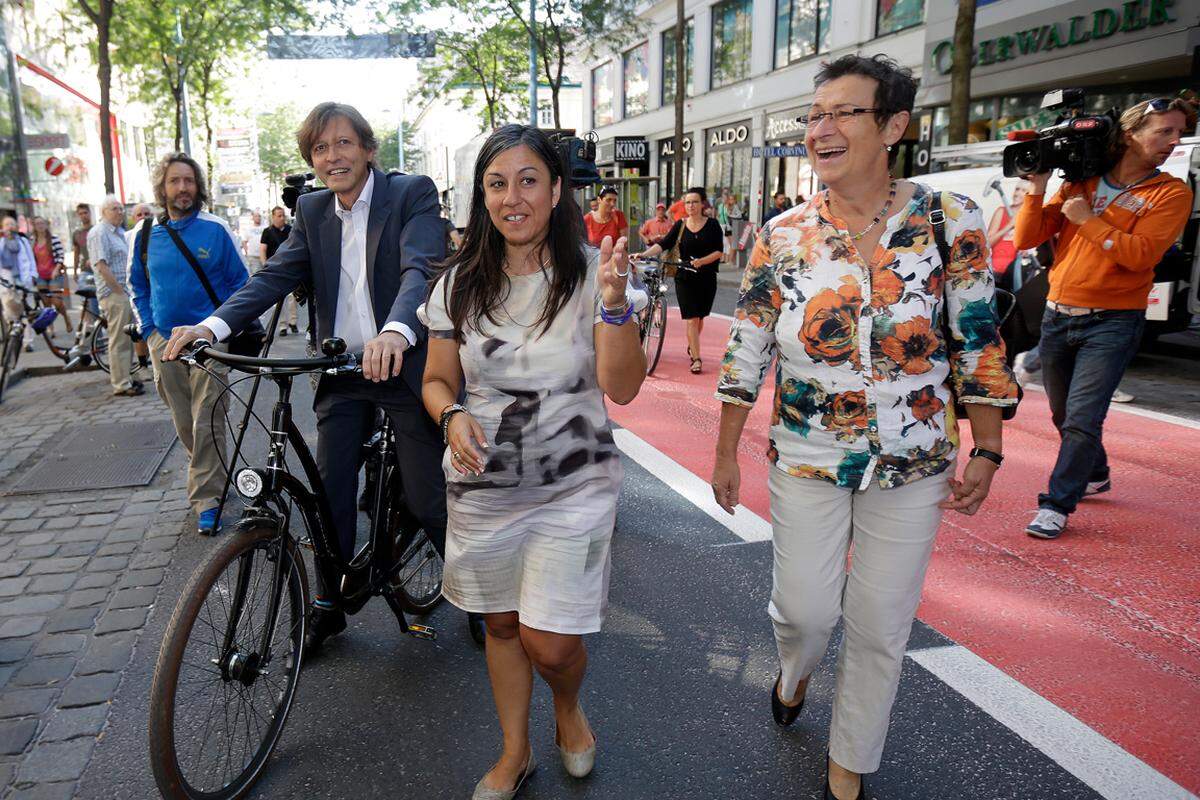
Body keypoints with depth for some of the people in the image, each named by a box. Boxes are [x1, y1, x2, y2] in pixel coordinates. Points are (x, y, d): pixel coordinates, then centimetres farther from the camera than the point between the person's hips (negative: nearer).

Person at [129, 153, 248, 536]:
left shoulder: (216, 229, -3)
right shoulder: (146, 234, 7)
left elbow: (239, 282, 4)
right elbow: (137, 286, 19)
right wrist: (148, 329, 9)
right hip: (164, 342, 4)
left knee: (207, 424, -7)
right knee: (184, 423, 12)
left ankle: (207, 498, 0)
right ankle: (208, 474, 33)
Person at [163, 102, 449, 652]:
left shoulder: (412, 193, -7)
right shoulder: (312, 211, 10)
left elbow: (422, 268, -24)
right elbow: (277, 276, 0)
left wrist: (396, 331, -44)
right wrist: (213, 326, -17)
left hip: (405, 364, -5)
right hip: (341, 373, 5)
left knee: (427, 498, 1)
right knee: (329, 492, 8)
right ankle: (329, 605, 27)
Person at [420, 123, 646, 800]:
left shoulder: (593, 272, -8)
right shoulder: (460, 284, 0)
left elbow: (623, 387, -13)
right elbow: (438, 379, 7)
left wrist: (614, 303, -28)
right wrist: (453, 416, -15)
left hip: (574, 486, -3)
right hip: (483, 485, 3)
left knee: (549, 642, -3)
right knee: (501, 623, 17)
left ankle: (569, 709, 35)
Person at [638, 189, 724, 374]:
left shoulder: (712, 225, 0)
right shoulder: (680, 225, 3)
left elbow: (719, 251, -4)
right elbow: (663, 244, -6)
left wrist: (702, 261, -20)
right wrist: (643, 254, -20)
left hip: (707, 278, 1)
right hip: (685, 278, 0)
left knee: (700, 317, 12)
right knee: (692, 318, -7)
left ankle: (692, 347, 37)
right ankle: (696, 359, -4)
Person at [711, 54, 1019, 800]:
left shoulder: (951, 220, -7)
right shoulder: (784, 235, -4)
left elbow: (980, 345, -1)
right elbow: (746, 354, 0)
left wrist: (986, 452, -3)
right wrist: (726, 454, 2)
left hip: (914, 463, 0)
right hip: (806, 460, 1)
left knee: (882, 627, 10)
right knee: (805, 608, 6)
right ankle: (794, 673, 45)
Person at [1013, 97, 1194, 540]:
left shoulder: (1170, 193, -1)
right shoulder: (1081, 183, 7)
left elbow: (1140, 255, -17)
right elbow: (1025, 240, 3)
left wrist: (1087, 219, -14)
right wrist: (1037, 190, -7)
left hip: (1111, 323, -4)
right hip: (1057, 316, 4)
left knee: (1081, 419, -12)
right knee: (1063, 415, 17)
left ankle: (1057, 505, -2)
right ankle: (1095, 476, 40)